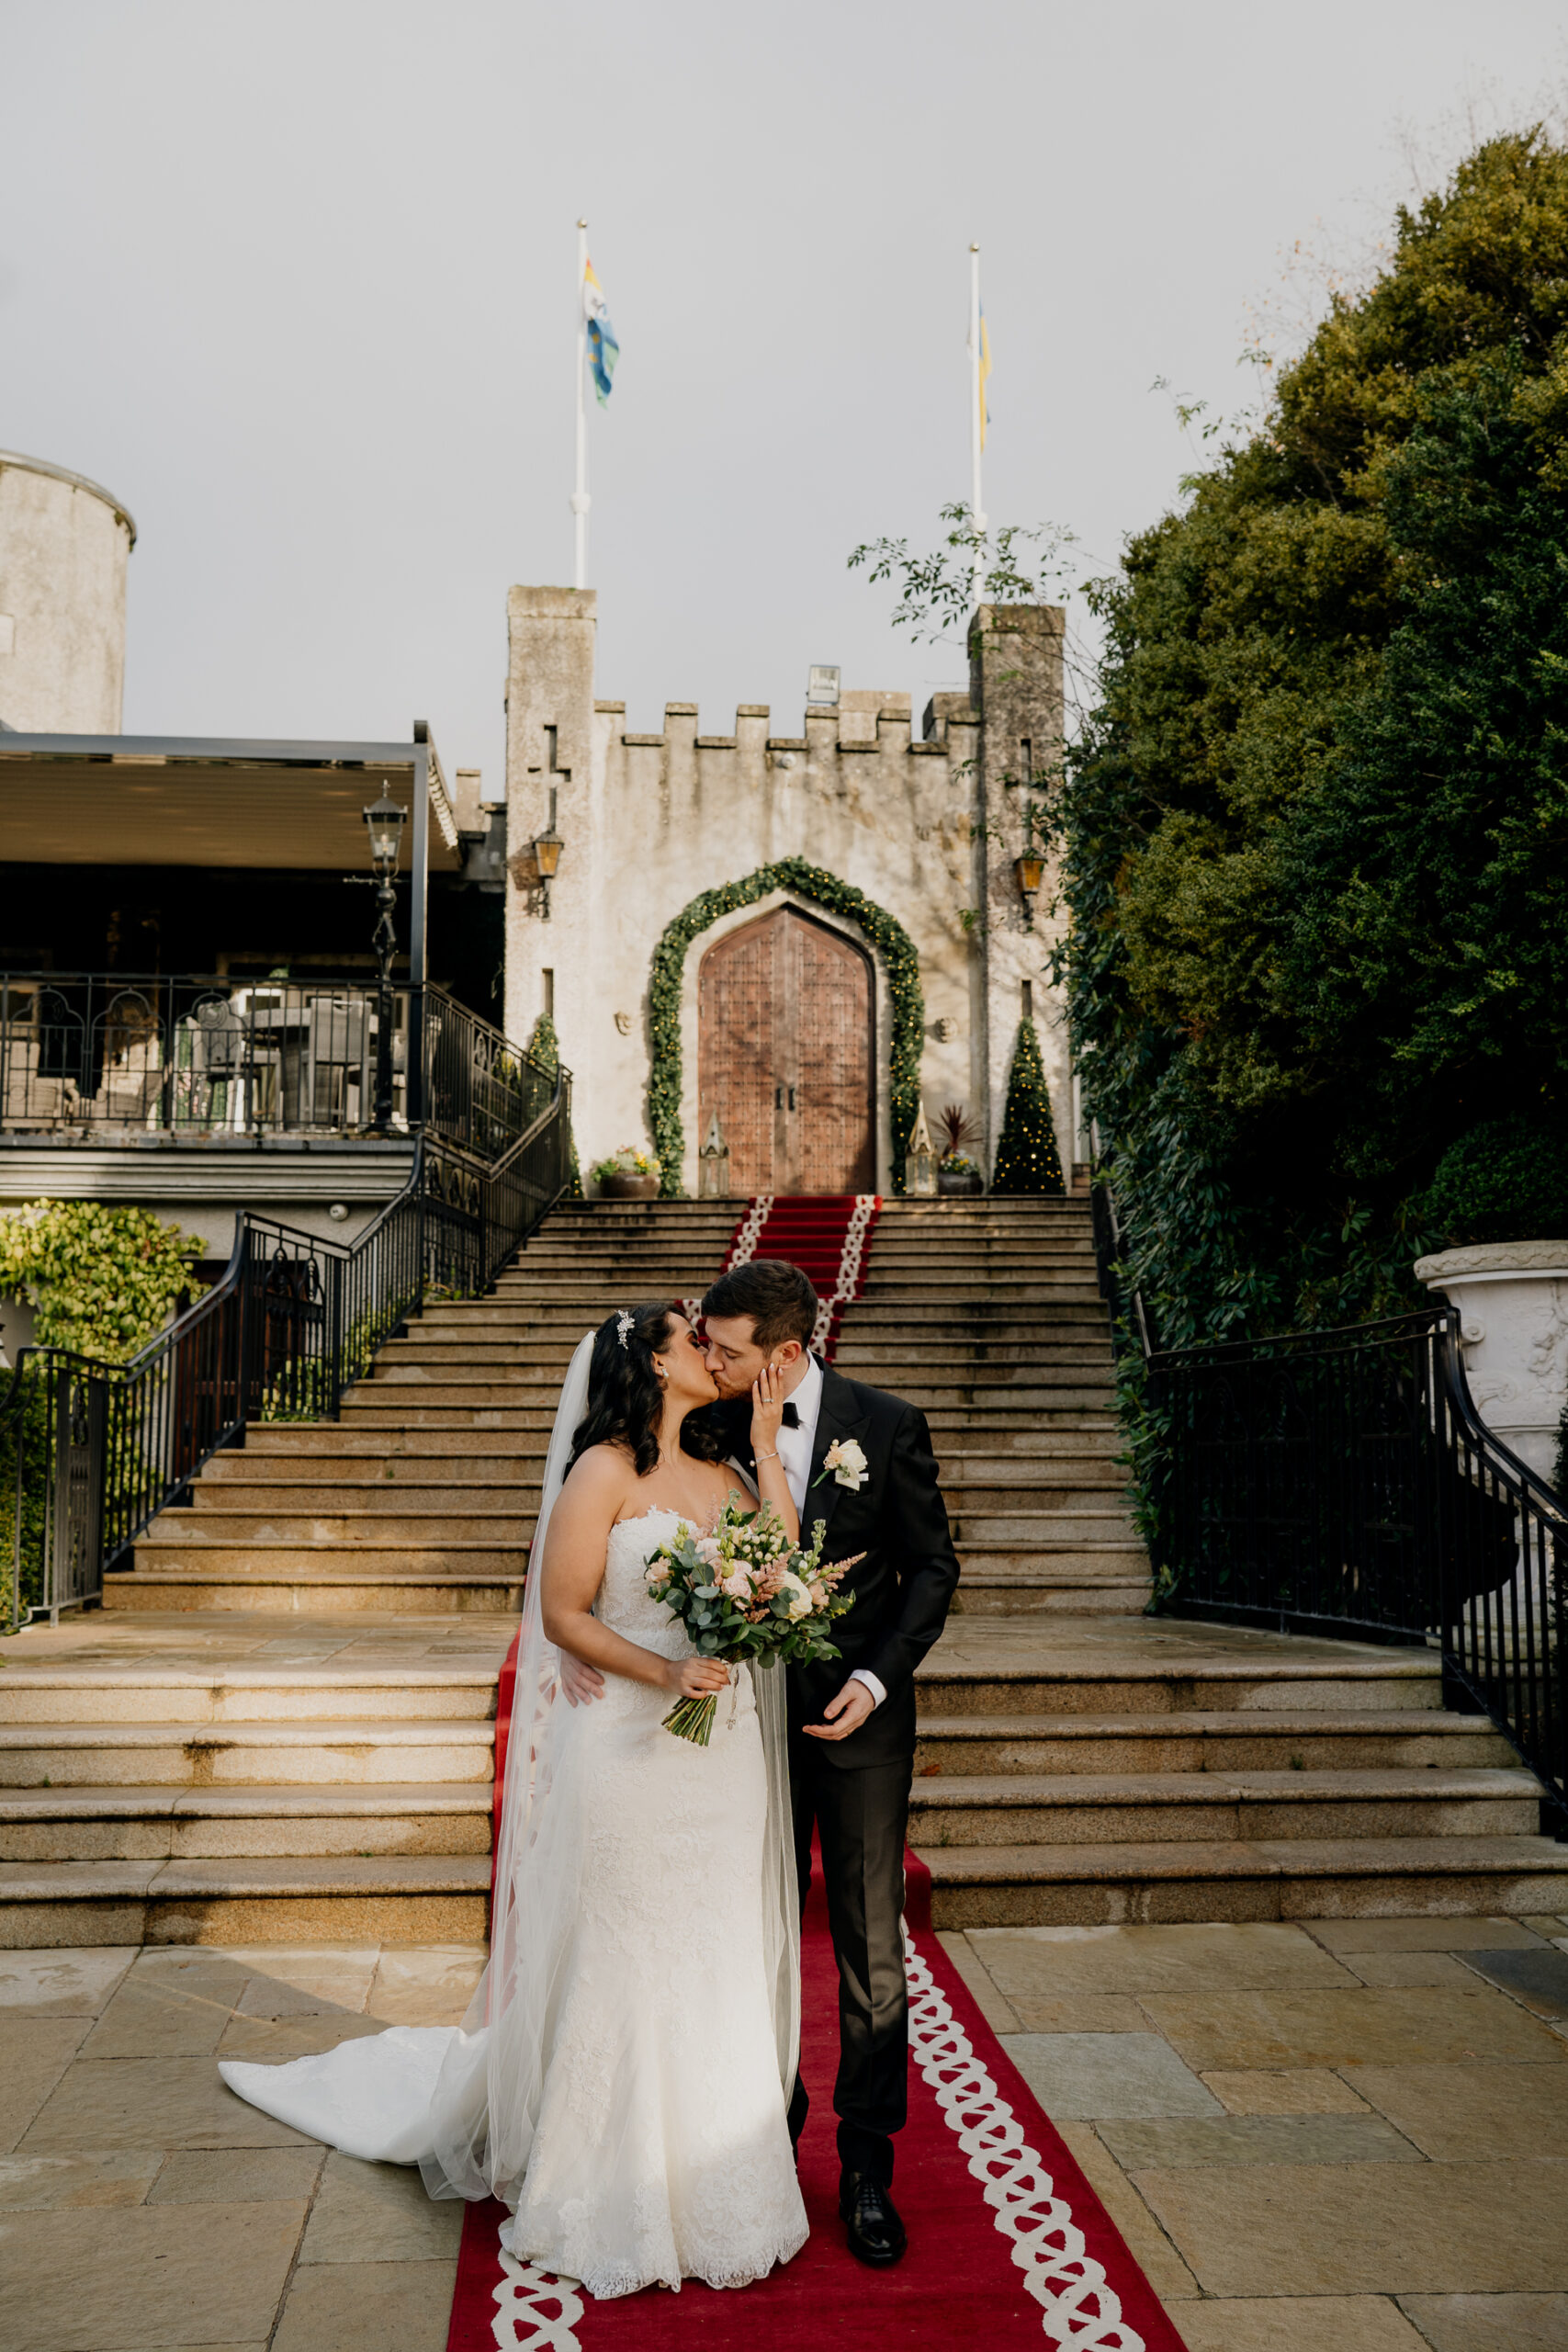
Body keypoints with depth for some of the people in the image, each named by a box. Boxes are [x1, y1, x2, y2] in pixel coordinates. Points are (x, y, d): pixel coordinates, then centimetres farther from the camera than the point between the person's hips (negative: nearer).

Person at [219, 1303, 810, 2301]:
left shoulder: (721, 1474, 10)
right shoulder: (603, 1472, -7)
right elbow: (563, 1615, -9)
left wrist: (767, 1446, -3)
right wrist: (664, 1672, -21)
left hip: (726, 1760, 6)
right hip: (629, 1748, -5)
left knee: (718, 1972, 12)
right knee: (621, 1970, 4)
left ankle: (708, 2184, 28)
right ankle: (609, 2202, 22)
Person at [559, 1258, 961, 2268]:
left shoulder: (887, 1426, -10)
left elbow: (932, 1566, -3)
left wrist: (876, 1678, -14)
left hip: (860, 1721, -2)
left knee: (872, 1951, 5)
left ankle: (868, 2169, 20)